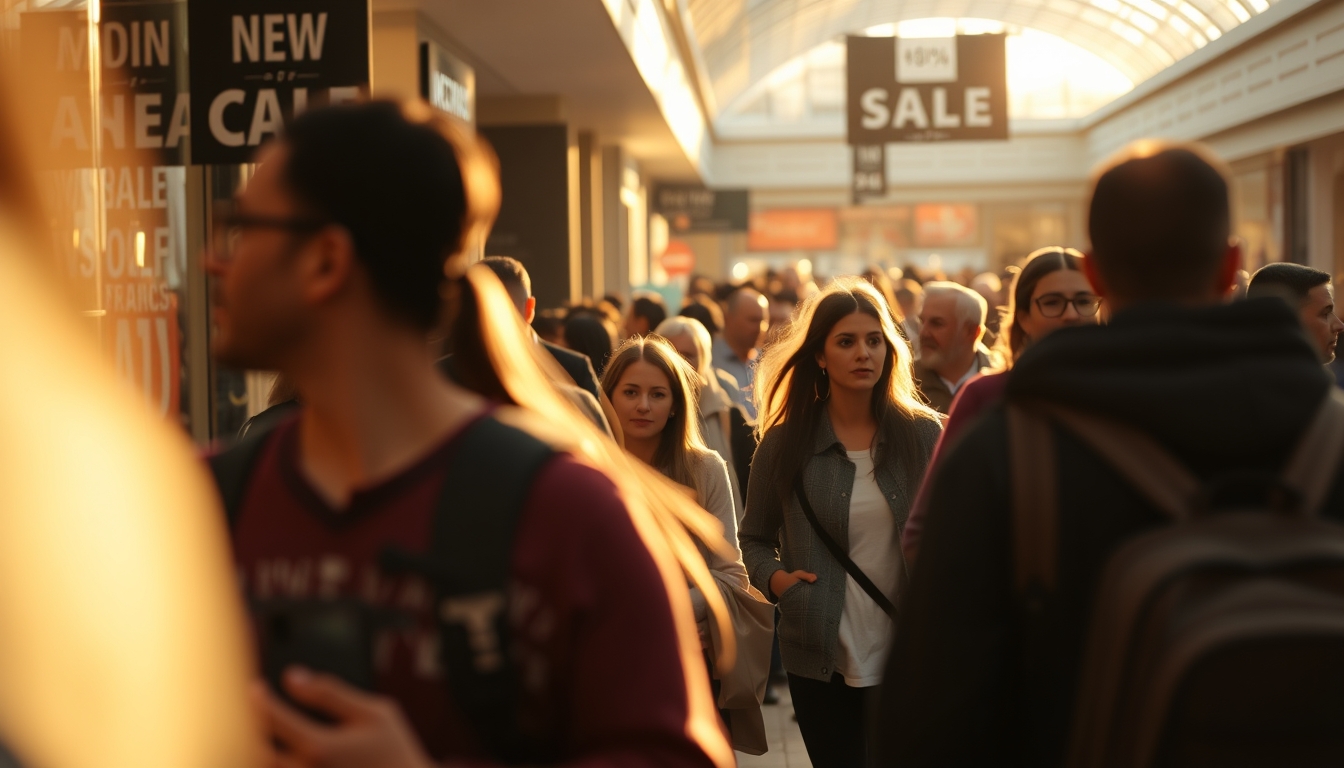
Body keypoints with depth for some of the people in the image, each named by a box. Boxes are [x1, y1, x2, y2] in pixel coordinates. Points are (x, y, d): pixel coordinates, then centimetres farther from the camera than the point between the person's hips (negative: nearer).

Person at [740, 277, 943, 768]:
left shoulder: (922, 434, 0)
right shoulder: (785, 442, -1)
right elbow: (754, 539, 9)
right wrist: (774, 577, -10)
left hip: (905, 655, 0)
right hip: (819, 657, 0)